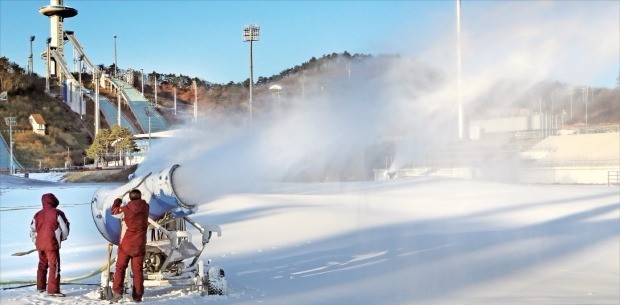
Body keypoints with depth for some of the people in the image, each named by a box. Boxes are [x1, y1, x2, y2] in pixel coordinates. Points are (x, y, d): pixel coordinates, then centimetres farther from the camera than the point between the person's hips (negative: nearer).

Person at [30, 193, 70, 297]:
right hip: (51, 243, -6)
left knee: (42, 264, 22)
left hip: (40, 243, 7)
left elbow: (32, 230, 14)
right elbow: (65, 229, -1)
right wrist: (62, 238, 19)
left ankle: (40, 287, 33)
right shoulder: (57, 213, -5)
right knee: (54, 266, -5)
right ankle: (53, 290, -10)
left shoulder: (37, 214, 11)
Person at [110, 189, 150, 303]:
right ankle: (138, 295, 8)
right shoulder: (145, 208, -6)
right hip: (139, 245, 2)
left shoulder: (125, 209, -11)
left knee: (120, 267, 8)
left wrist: (117, 201, 24)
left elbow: (113, 211, 9)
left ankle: (117, 292, -4)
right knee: (138, 270, 7)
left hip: (126, 244, -2)